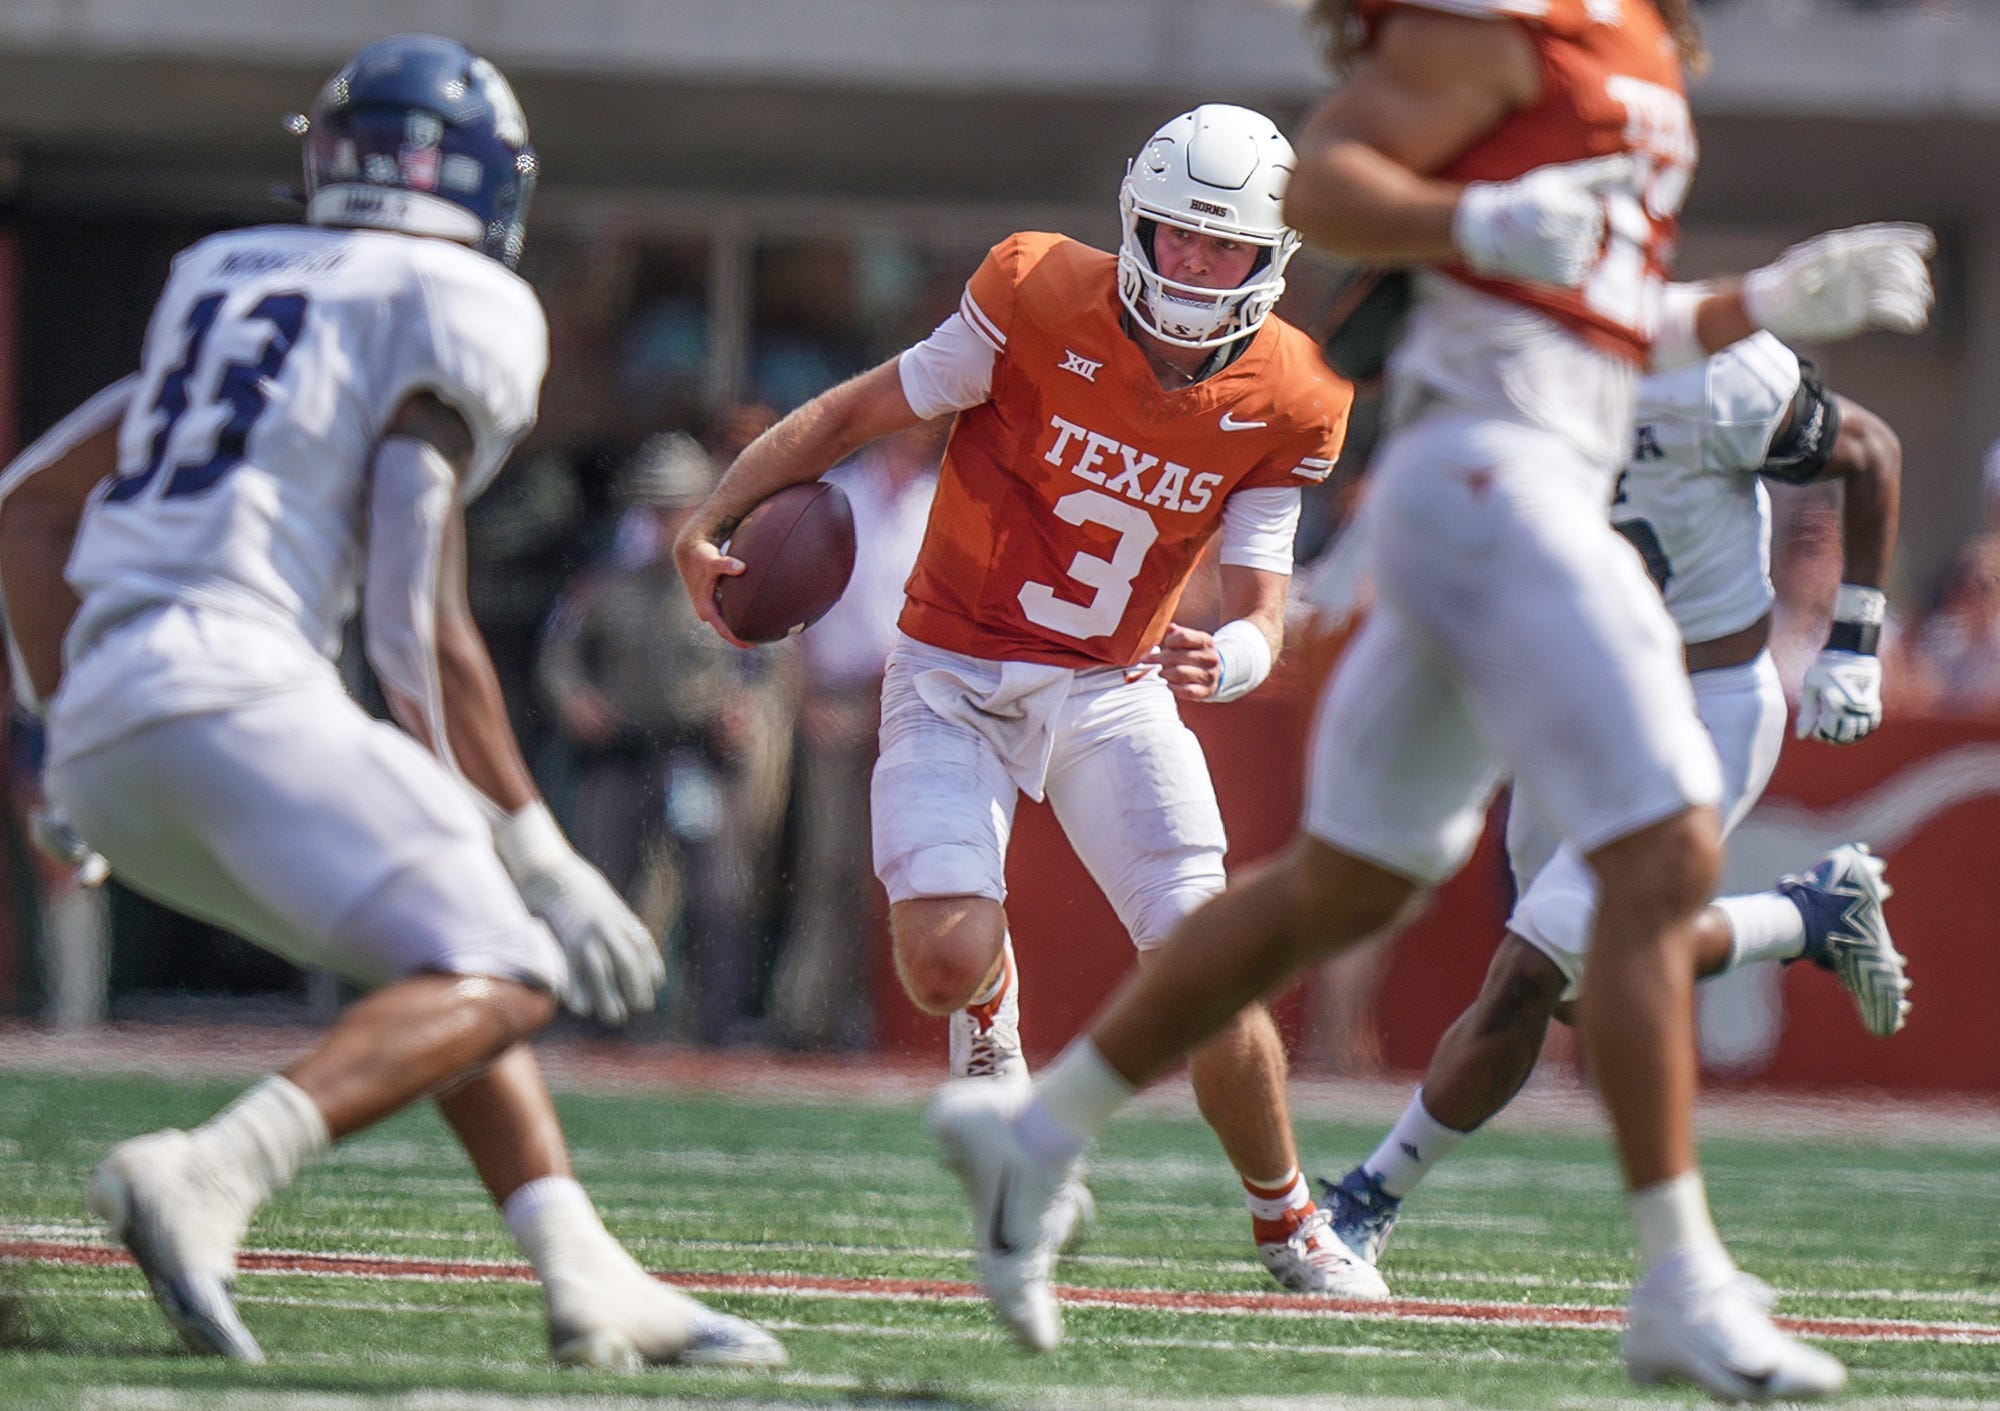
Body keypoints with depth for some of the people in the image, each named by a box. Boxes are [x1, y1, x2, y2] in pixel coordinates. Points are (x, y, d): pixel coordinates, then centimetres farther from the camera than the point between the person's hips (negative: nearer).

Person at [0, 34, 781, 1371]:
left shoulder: (232, 280, 25)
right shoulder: (456, 311, 2)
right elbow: (421, 626, -6)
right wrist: (541, 856, -3)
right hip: (233, 691, -9)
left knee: (464, 947, 19)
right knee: (500, 979, -11)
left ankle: (588, 1273, 8)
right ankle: (208, 1177, -31)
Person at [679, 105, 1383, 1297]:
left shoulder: (1284, 407, -7)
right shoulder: (1040, 305, -16)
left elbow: (1263, 606, -5)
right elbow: (858, 413, -5)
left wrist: (1226, 659, -29)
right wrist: (713, 524, -12)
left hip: (1116, 692, 2)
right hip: (959, 677, -2)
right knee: (945, 961, -21)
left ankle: (1289, 1221, 14)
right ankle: (993, 1019, 19)